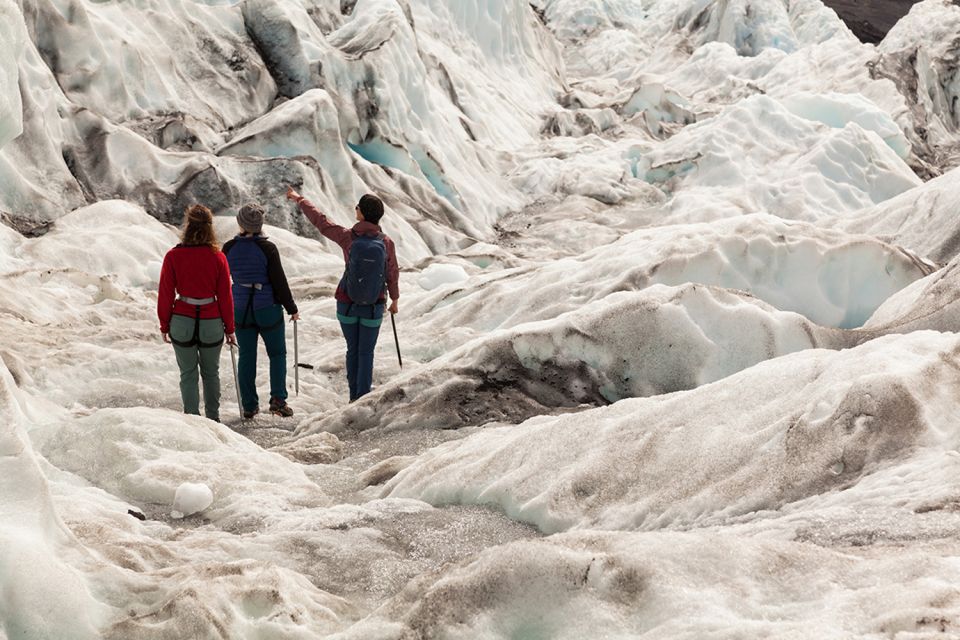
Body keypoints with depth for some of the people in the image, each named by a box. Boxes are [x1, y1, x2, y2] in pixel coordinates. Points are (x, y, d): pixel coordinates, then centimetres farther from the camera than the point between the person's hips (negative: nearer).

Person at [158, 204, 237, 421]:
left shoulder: (173, 257, -8)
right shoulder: (217, 257, -7)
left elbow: (166, 294, -3)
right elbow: (225, 296, -2)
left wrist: (164, 326, 9)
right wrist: (229, 328, 8)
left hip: (182, 322, -1)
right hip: (211, 322, 1)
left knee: (188, 373, 10)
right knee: (211, 372, 18)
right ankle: (213, 418, 23)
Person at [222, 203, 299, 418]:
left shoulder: (229, 248, -4)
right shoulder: (267, 248, -14)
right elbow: (279, 281, -11)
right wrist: (292, 308, 0)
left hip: (241, 310, 3)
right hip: (268, 308, -3)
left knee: (246, 356, 11)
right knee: (277, 353, 12)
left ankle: (249, 406, 12)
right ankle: (278, 399, -1)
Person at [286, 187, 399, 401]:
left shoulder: (348, 237, -13)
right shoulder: (386, 243, -11)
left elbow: (320, 221, 1)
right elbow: (392, 274, 1)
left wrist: (299, 199, 16)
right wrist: (395, 299, 18)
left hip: (347, 304, 0)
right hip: (374, 306, 0)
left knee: (352, 350, 15)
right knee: (366, 353, 7)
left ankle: (354, 397, 21)